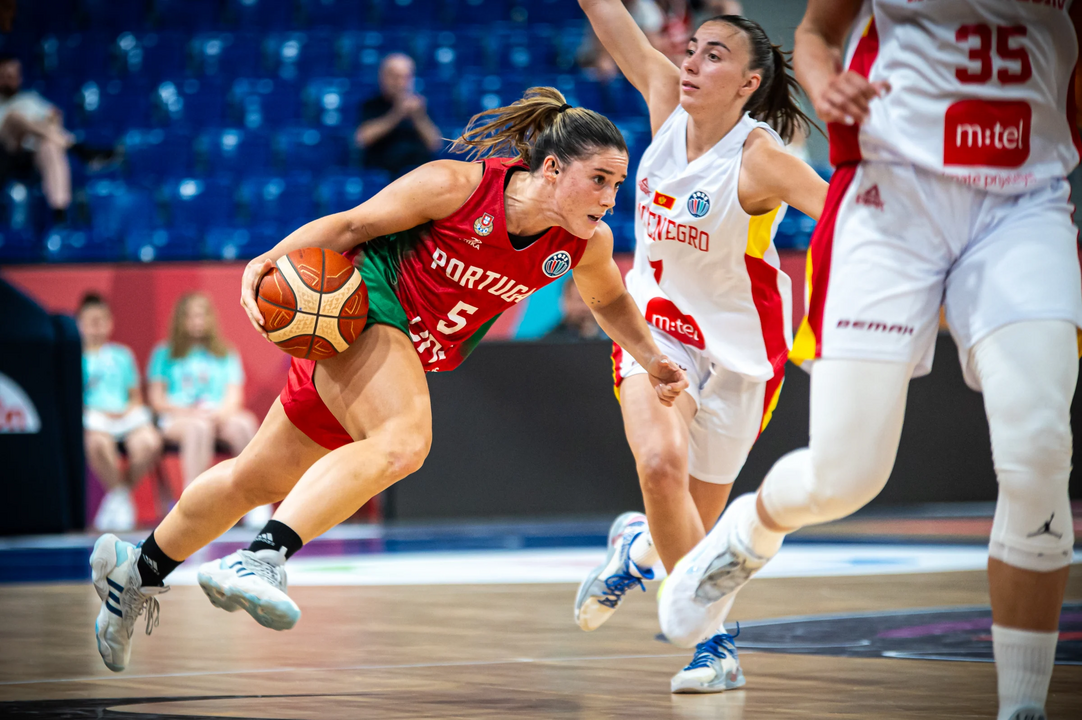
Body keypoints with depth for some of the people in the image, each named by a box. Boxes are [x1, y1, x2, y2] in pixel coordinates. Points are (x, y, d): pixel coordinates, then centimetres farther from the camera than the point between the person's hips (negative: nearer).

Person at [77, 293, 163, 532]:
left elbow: (136, 397, 20)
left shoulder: (122, 355, 20)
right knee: (98, 442, -40)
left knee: (150, 442, -31)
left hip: (125, 414, 3)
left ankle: (123, 491, -7)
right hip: (91, 416, -3)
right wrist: (99, 412, -12)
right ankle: (120, 495, -16)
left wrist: (129, 410, -3)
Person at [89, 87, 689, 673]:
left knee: (260, 479, 18)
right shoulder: (457, 185, -22)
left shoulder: (587, 244, -7)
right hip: (360, 307, -7)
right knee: (404, 440, -37)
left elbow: (610, 301, 17)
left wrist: (654, 361, 8)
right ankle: (262, 560, -44)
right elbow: (353, 225, -11)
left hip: (413, 357, 7)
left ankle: (140, 574, 36)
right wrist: (273, 258, -22)